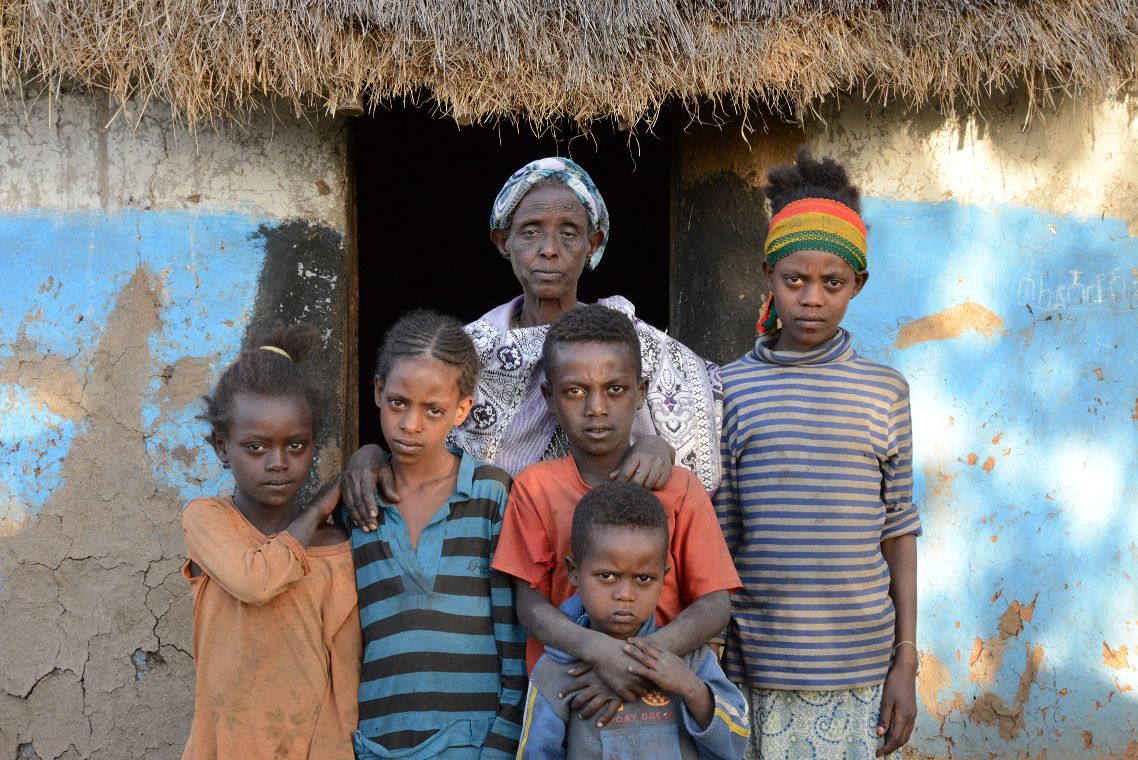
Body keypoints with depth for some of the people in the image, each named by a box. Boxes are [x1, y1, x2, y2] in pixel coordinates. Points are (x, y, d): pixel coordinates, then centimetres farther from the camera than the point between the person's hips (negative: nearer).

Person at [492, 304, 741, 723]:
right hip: (561, 693, 1)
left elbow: (715, 605, -6)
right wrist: (599, 651, -22)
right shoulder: (536, 486, 0)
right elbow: (530, 602, -4)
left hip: (660, 693, -1)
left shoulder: (680, 489, -1)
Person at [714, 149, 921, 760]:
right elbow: (720, 534, 3)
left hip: (857, 664, 1)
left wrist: (906, 662, 3)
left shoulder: (884, 392, 3)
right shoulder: (732, 388, 1)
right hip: (758, 663, 0)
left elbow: (897, 531, 6)